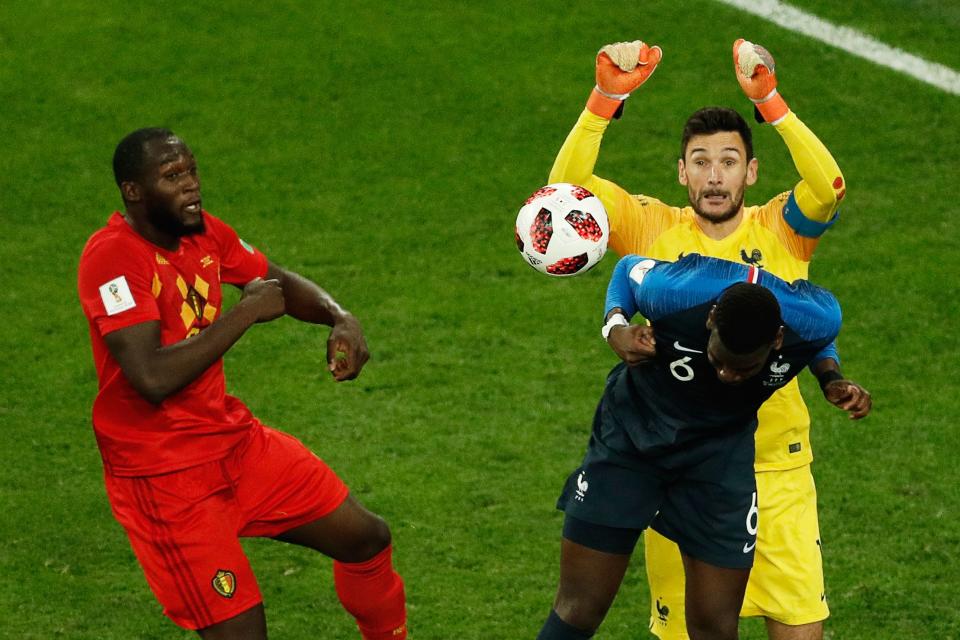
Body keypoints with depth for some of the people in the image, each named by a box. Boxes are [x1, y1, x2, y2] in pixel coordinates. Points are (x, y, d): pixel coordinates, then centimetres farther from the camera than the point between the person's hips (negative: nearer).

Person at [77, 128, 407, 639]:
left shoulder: (203, 232, 1)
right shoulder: (113, 257, -24)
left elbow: (282, 283, 18)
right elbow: (154, 378, -34)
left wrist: (340, 318, -4)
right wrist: (247, 310, -24)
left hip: (235, 438, 8)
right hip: (163, 475, -8)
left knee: (366, 538, 14)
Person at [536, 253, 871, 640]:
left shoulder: (813, 319, -27)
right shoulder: (673, 292, -34)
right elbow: (629, 267, -8)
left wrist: (831, 380, -16)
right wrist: (616, 325, -25)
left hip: (721, 452, 1)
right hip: (632, 434, -1)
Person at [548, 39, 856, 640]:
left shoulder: (780, 229, -3)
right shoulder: (654, 229, -2)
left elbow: (829, 188, -23)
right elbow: (567, 185, -14)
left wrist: (769, 100, -30)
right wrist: (607, 97, -25)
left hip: (777, 471, 0)